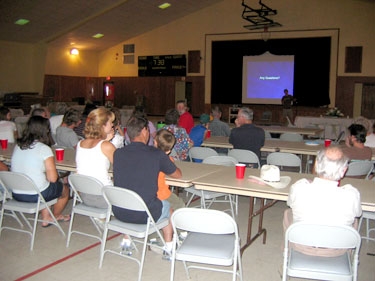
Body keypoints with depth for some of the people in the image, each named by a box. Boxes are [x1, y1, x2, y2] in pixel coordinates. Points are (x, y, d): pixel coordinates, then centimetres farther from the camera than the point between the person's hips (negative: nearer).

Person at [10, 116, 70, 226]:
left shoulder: (17, 146, 1)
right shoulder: (44, 149, -17)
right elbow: (53, 178, -16)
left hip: (16, 194, 6)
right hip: (36, 196, -6)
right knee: (65, 189, 22)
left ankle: (46, 218, 35)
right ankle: (56, 216, 46)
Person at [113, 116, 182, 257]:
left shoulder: (118, 153, -3)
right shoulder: (157, 154, -12)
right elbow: (178, 175, 5)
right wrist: (165, 165, 25)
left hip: (119, 213, 3)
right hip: (144, 215, -3)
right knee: (167, 206, 28)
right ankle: (168, 248, 37)